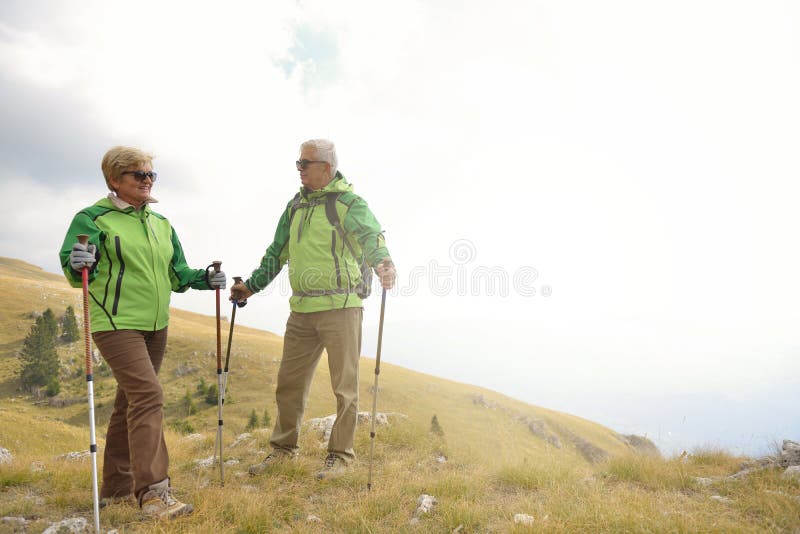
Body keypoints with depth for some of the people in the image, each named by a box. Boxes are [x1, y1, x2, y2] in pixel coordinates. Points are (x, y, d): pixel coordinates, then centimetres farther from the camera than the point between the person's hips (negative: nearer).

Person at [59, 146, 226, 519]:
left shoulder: (161, 223, 14)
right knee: (148, 395, -20)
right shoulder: (94, 218, -6)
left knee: (130, 403, 14)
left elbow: (175, 274, 18)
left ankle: (116, 488, 26)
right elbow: (75, 274, -12)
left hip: (155, 326, 7)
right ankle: (152, 493, -16)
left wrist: (204, 279, 1)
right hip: (116, 324, -7)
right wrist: (79, 265, -34)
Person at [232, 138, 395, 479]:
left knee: (344, 386, 4)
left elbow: (371, 236, -25)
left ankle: (340, 454, 19)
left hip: (340, 307, -7)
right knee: (289, 381, 14)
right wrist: (251, 285, 21)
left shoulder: (348, 203, -7)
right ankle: (284, 447, 31)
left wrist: (383, 262, -46)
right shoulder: (296, 205, 15)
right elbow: (277, 253, 24)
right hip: (301, 309, 7)